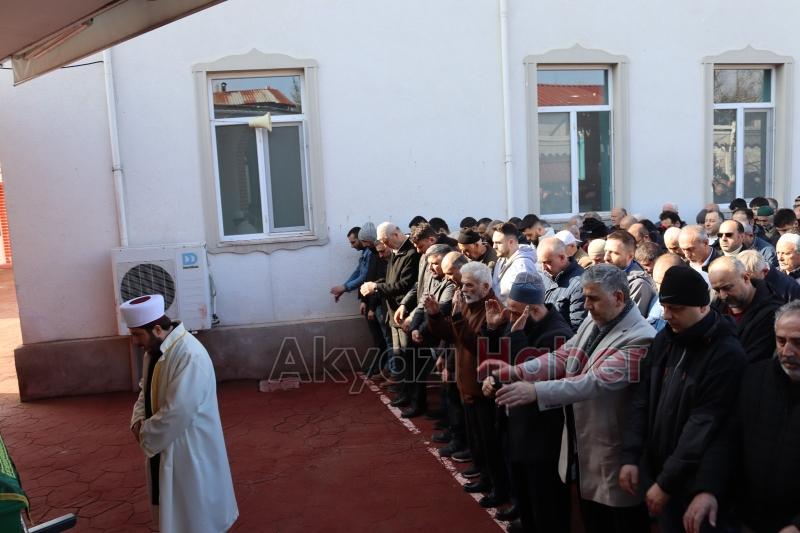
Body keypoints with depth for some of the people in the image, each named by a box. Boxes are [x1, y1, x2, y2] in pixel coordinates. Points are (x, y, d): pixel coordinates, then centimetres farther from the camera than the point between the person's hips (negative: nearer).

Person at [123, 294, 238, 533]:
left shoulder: (190, 356, -29)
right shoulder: (155, 351, 2)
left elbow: (177, 412, -30)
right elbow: (147, 391, 15)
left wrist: (145, 435, -15)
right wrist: (138, 420, -3)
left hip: (189, 449, -9)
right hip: (166, 444, 9)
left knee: (196, 513, 9)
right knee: (174, 508, 23)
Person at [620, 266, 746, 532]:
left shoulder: (726, 353, -18)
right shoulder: (664, 339, 4)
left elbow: (704, 425, -21)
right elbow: (642, 401, 6)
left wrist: (666, 482, -19)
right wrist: (630, 457, -2)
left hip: (694, 483, -6)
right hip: (655, 470, 6)